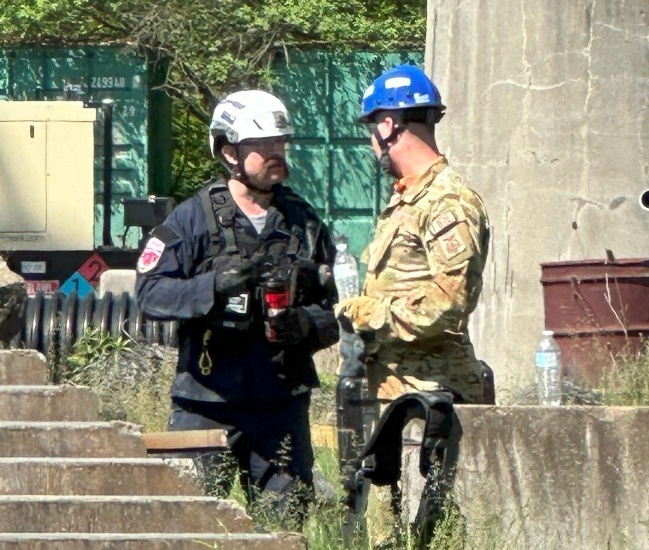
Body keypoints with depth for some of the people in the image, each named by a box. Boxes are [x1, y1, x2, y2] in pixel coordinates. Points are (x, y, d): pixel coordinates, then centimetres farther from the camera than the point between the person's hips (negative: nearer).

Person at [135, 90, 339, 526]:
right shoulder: (194, 219, 1)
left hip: (282, 404, 3)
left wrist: (309, 325, -9)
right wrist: (214, 287, -22)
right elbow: (150, 293, -7)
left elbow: (334, 307, 14)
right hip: (206, 404, -3)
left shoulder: (304, 223, 12)